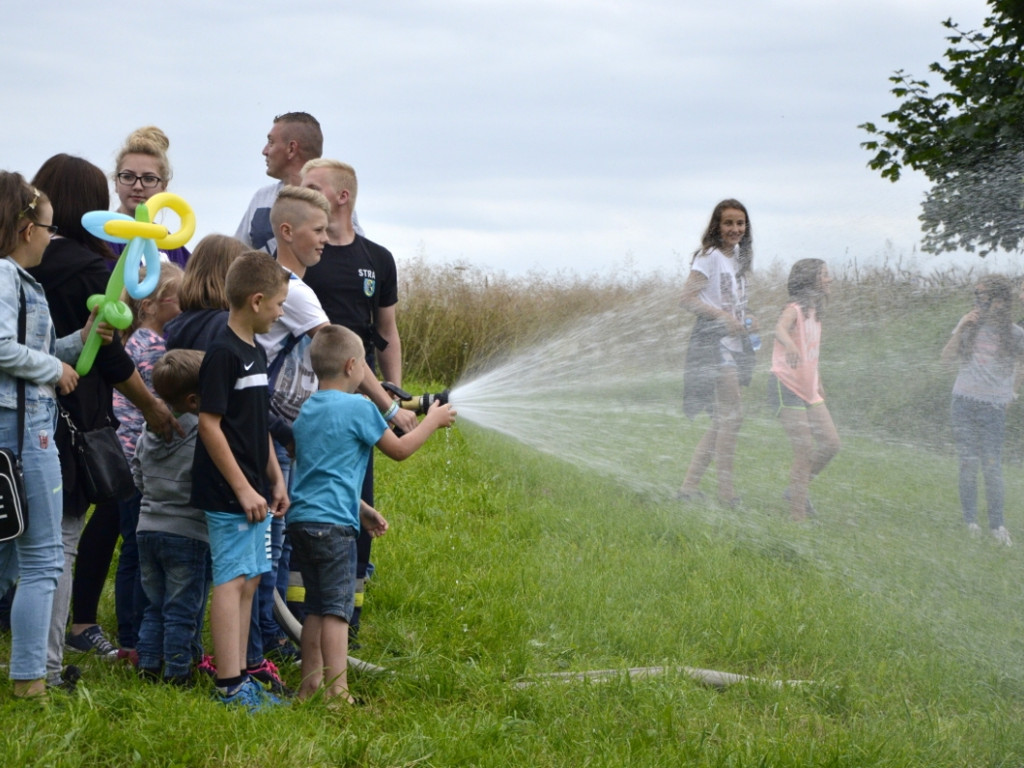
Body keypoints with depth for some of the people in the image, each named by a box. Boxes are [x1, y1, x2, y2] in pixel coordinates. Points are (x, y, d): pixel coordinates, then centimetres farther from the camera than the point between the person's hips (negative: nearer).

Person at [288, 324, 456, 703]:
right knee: (337, 610, -6)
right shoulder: (358, 408, -9)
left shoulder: (307, 410, 16)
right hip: (332, 523, -8)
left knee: (317, 608, 15)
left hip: (300, 519, 8)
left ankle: (310, 684, 18)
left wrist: (360, 509, 30)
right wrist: (433, 420, 16)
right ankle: (337, 692, -9)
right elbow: (399, 449, 1)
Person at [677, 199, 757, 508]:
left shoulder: (738, 258, 17)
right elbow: (688, 298, -16)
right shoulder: (710, 257, -8)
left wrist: (747, 319, 5)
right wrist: (724, 317, -23)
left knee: (722, 420, 8)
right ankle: (726, 492, -10)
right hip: (714, 342, -9)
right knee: (732, 415, -13)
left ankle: (690, 486, 12)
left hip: (734, 343, 9)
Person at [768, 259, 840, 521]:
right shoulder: (795, 309, -13)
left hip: (809, 390, 9)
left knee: (831, 444, 6)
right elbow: (780, 328, -36)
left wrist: (818, 383, 26)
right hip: (787, 388, -9)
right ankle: (797, 515, -6)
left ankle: (797, 491, 23)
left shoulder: (814, 312, 14)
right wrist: (790, 346, -58)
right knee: (805, 451, -12)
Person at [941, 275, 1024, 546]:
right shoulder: (970, 325, 5)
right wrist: (960, 330, -8)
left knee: (992, 465, -7)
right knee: (969, 464, -1)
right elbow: (947, 357, 2)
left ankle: (997, 524, 1)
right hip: (964, 403, 2)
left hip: (993, 406, -2)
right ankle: (970, 522, 5)